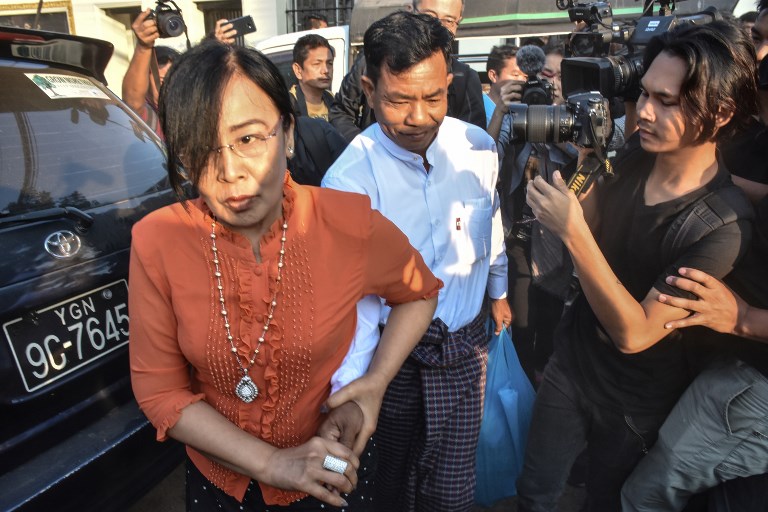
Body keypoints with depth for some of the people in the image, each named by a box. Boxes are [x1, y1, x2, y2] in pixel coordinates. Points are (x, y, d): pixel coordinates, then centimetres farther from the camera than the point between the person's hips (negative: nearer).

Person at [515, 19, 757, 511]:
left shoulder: (724, 225, -26)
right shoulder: (633, 157, -9)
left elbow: (635, 333, -29)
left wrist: (573, 231, -38)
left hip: (635, 402, -4)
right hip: (570, 360, 4)